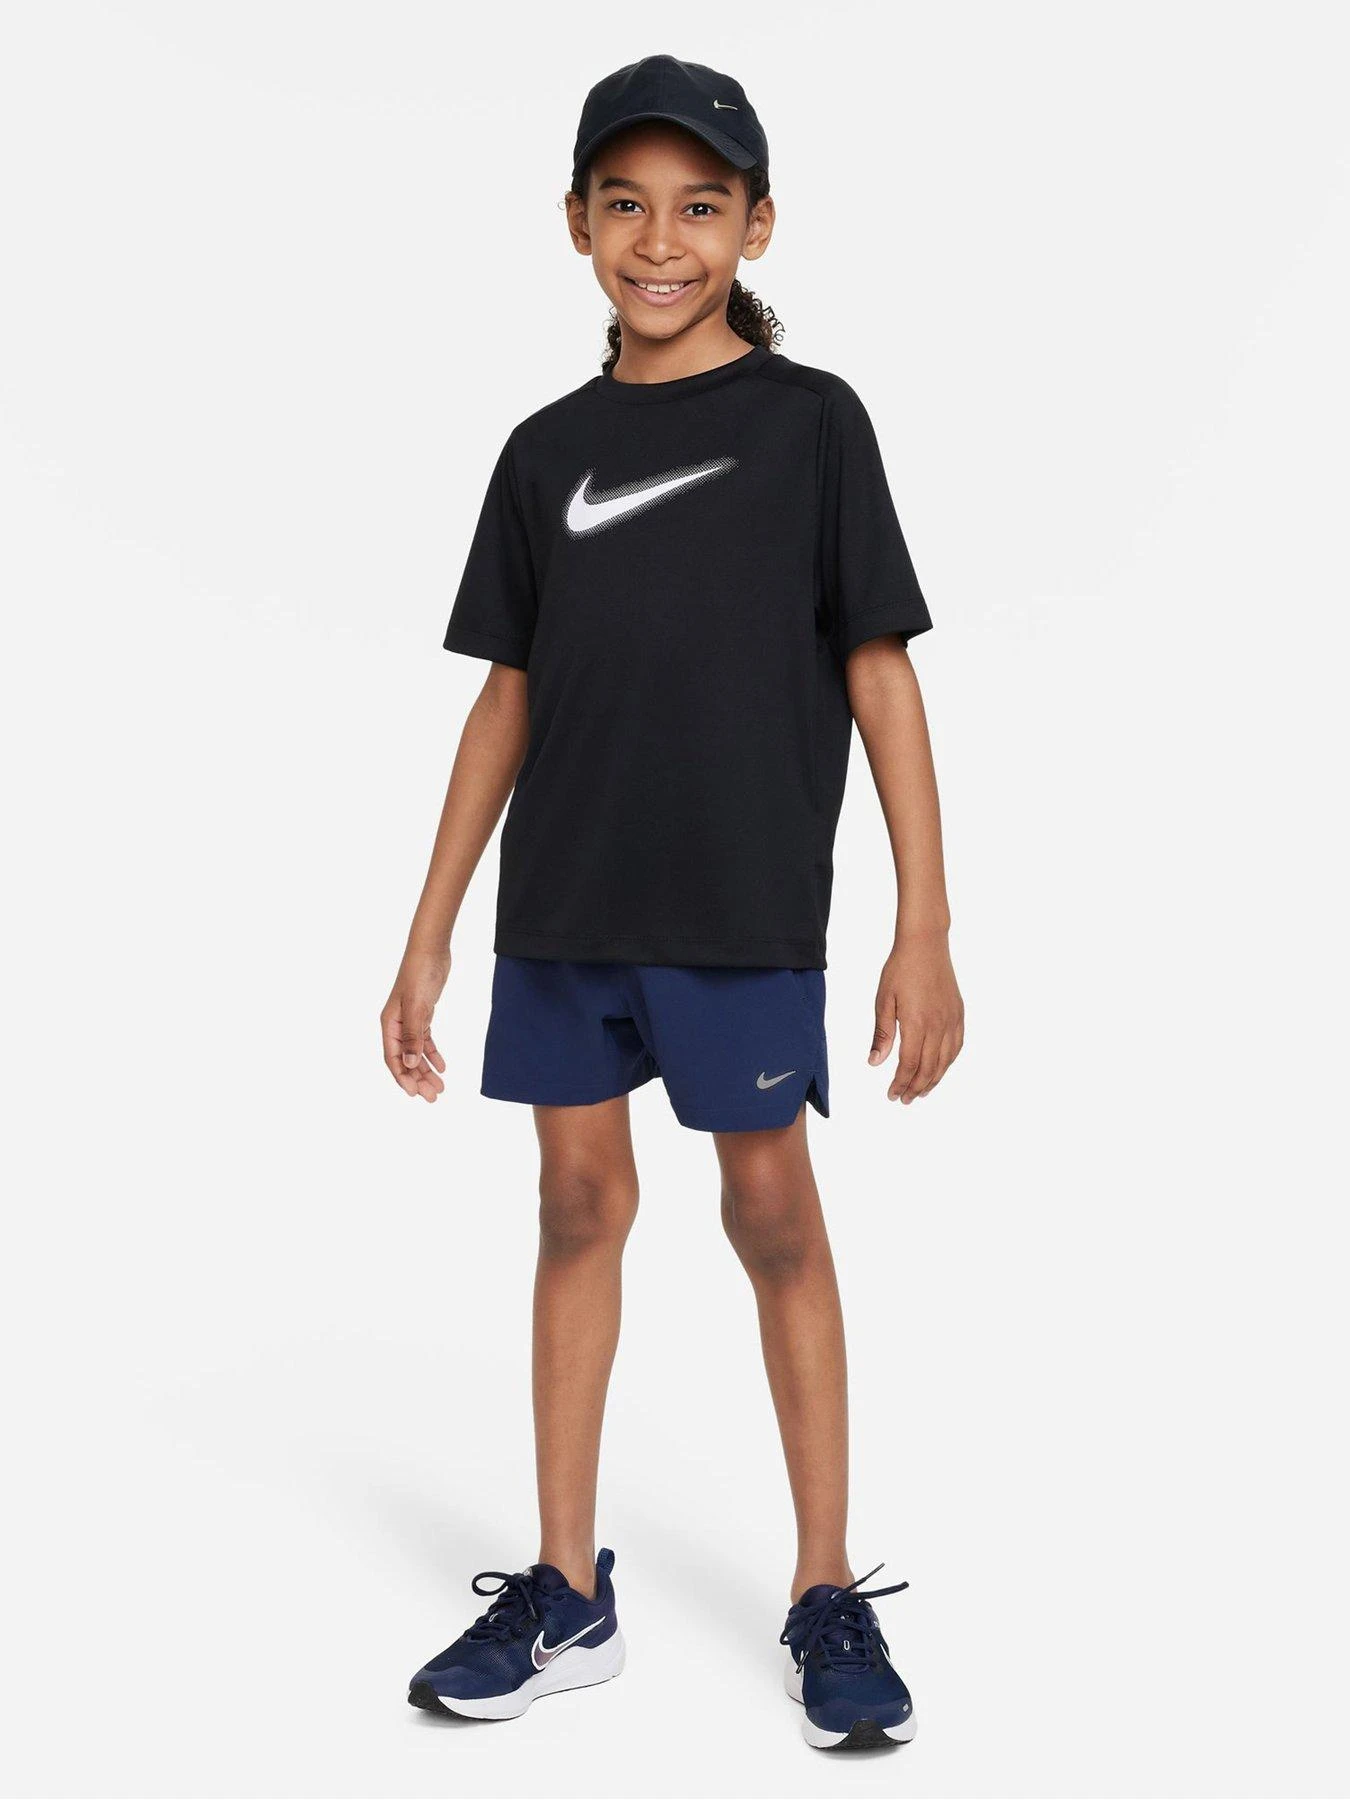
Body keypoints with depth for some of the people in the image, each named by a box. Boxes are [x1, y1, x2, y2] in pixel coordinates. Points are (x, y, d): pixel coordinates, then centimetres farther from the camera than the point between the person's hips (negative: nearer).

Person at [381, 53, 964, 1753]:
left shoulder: (811, 419, -1)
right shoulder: (545, 450, 8)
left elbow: (881, 674, -3)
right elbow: (509, 696, 11)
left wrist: (925, 930, -8)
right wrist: (428, 933, 8)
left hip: (743, 908, -3)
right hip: (562, 909, 4)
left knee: (772, 1213, 2)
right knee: (579, 1203, 8)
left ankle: (827, 1596, 16)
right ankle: (567, 1595, 19)